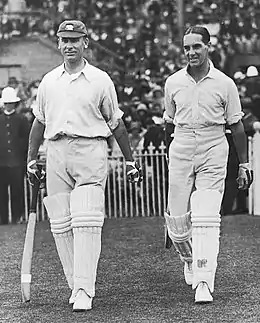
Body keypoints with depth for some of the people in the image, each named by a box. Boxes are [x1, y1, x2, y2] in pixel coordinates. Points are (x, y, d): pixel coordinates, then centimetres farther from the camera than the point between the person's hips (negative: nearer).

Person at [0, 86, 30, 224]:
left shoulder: (21, 120, 5)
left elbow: (27, 140, 6)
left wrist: (25, 160, 0)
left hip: (17, 162, -2)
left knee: (17, 192, -1)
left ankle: (17, 217, 6)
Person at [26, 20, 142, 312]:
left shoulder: (100, 80, 5)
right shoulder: (48, 81, 13)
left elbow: (116, 123, 11)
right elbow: (39, 122, 21)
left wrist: (129, 160, 12)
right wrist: (31, 159, 15)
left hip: (91, 151, -4)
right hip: (56, 153, 4)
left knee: (87, 222, -13)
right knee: (60, 224, 2)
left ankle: (84, 291, -14)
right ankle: (76, 285, 13)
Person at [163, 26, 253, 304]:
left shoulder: (224, 84, 0)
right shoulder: (173, 83, 6)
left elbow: (236, 126, 6)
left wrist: (244, 165, 5)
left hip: (213, 155, -2)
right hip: (181, 152, 2)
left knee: (206, 219, -12)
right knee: (178, 219, 2)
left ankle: (204, 283, -12)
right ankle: (189, 259, 33)